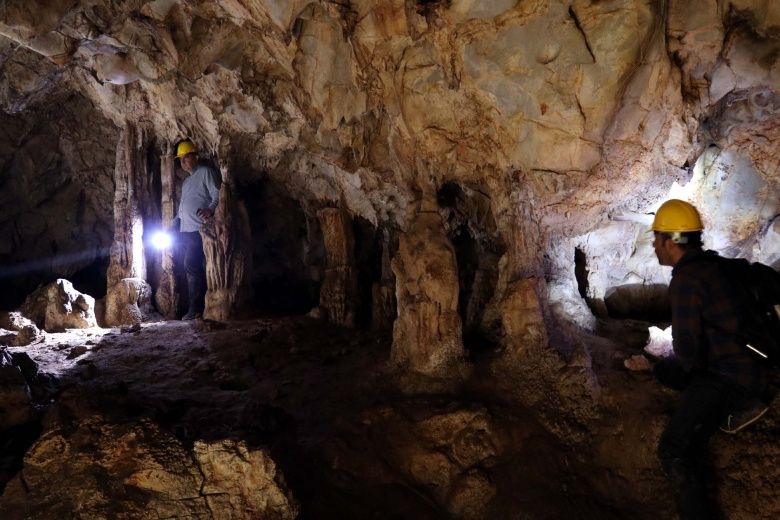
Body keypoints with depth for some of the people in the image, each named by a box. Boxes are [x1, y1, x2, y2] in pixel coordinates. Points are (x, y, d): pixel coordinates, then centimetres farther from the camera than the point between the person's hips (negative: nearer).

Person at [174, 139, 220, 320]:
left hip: (199, 229, -8)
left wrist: (210, 210, -30)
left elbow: (217, 195, -12)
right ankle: (197, 307, 9)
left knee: (191, 266, -14)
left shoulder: (206, 172, 0)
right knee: (193, 268, 6)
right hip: (186, 230, 8)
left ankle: (196, 309, -11)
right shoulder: (187, 181, 26)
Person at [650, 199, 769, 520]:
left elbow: (686, 352, -22)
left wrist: (689, 362, 0)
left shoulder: (686, 279, -22)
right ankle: (740, 407, 20)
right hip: (744, 366, 10)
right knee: (663, 370, 26)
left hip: (729, 378, -10)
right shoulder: (708, 264, 7)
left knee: (673, 451, -17)